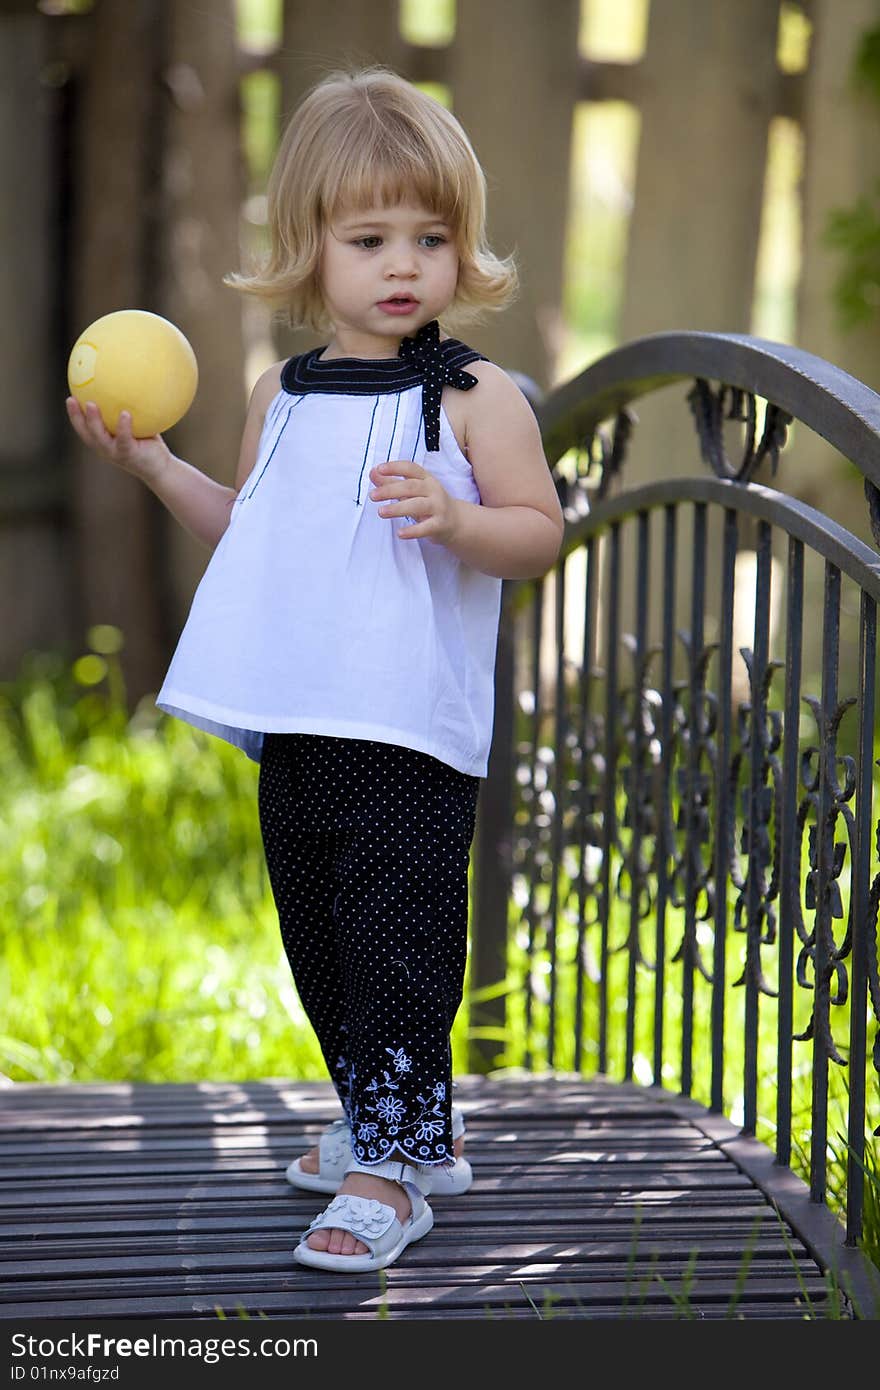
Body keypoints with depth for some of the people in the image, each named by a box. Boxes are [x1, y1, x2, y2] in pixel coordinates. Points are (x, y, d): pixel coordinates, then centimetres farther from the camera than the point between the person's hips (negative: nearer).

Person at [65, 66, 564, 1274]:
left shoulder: (476, 397, -6)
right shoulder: (282, 396, 12)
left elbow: (540, 532, -8)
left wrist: (455, 518, -25)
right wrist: (152, 463, 12)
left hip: (412, 729, -7)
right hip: (296, 723, 7)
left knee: (395, 939, -7)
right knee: (317, 939, 15)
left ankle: (391, 1171, 1)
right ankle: (412, 1121, 32)